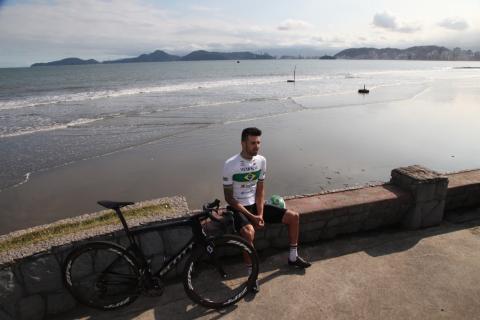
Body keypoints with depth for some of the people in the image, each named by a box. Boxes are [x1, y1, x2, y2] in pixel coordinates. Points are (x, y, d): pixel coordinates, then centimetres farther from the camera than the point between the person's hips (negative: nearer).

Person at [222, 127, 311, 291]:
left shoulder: (261, 161, -4)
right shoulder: (230, 165, -20)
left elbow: (260, 191, 2)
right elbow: (229, 198, -15)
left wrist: (260, 214, -12)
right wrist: (251, 217, -19)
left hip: (255, 204, 6)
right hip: (237, 208, -5)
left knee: (293, 216, -1)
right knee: (249, 232, -37)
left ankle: (293, 257, 19)